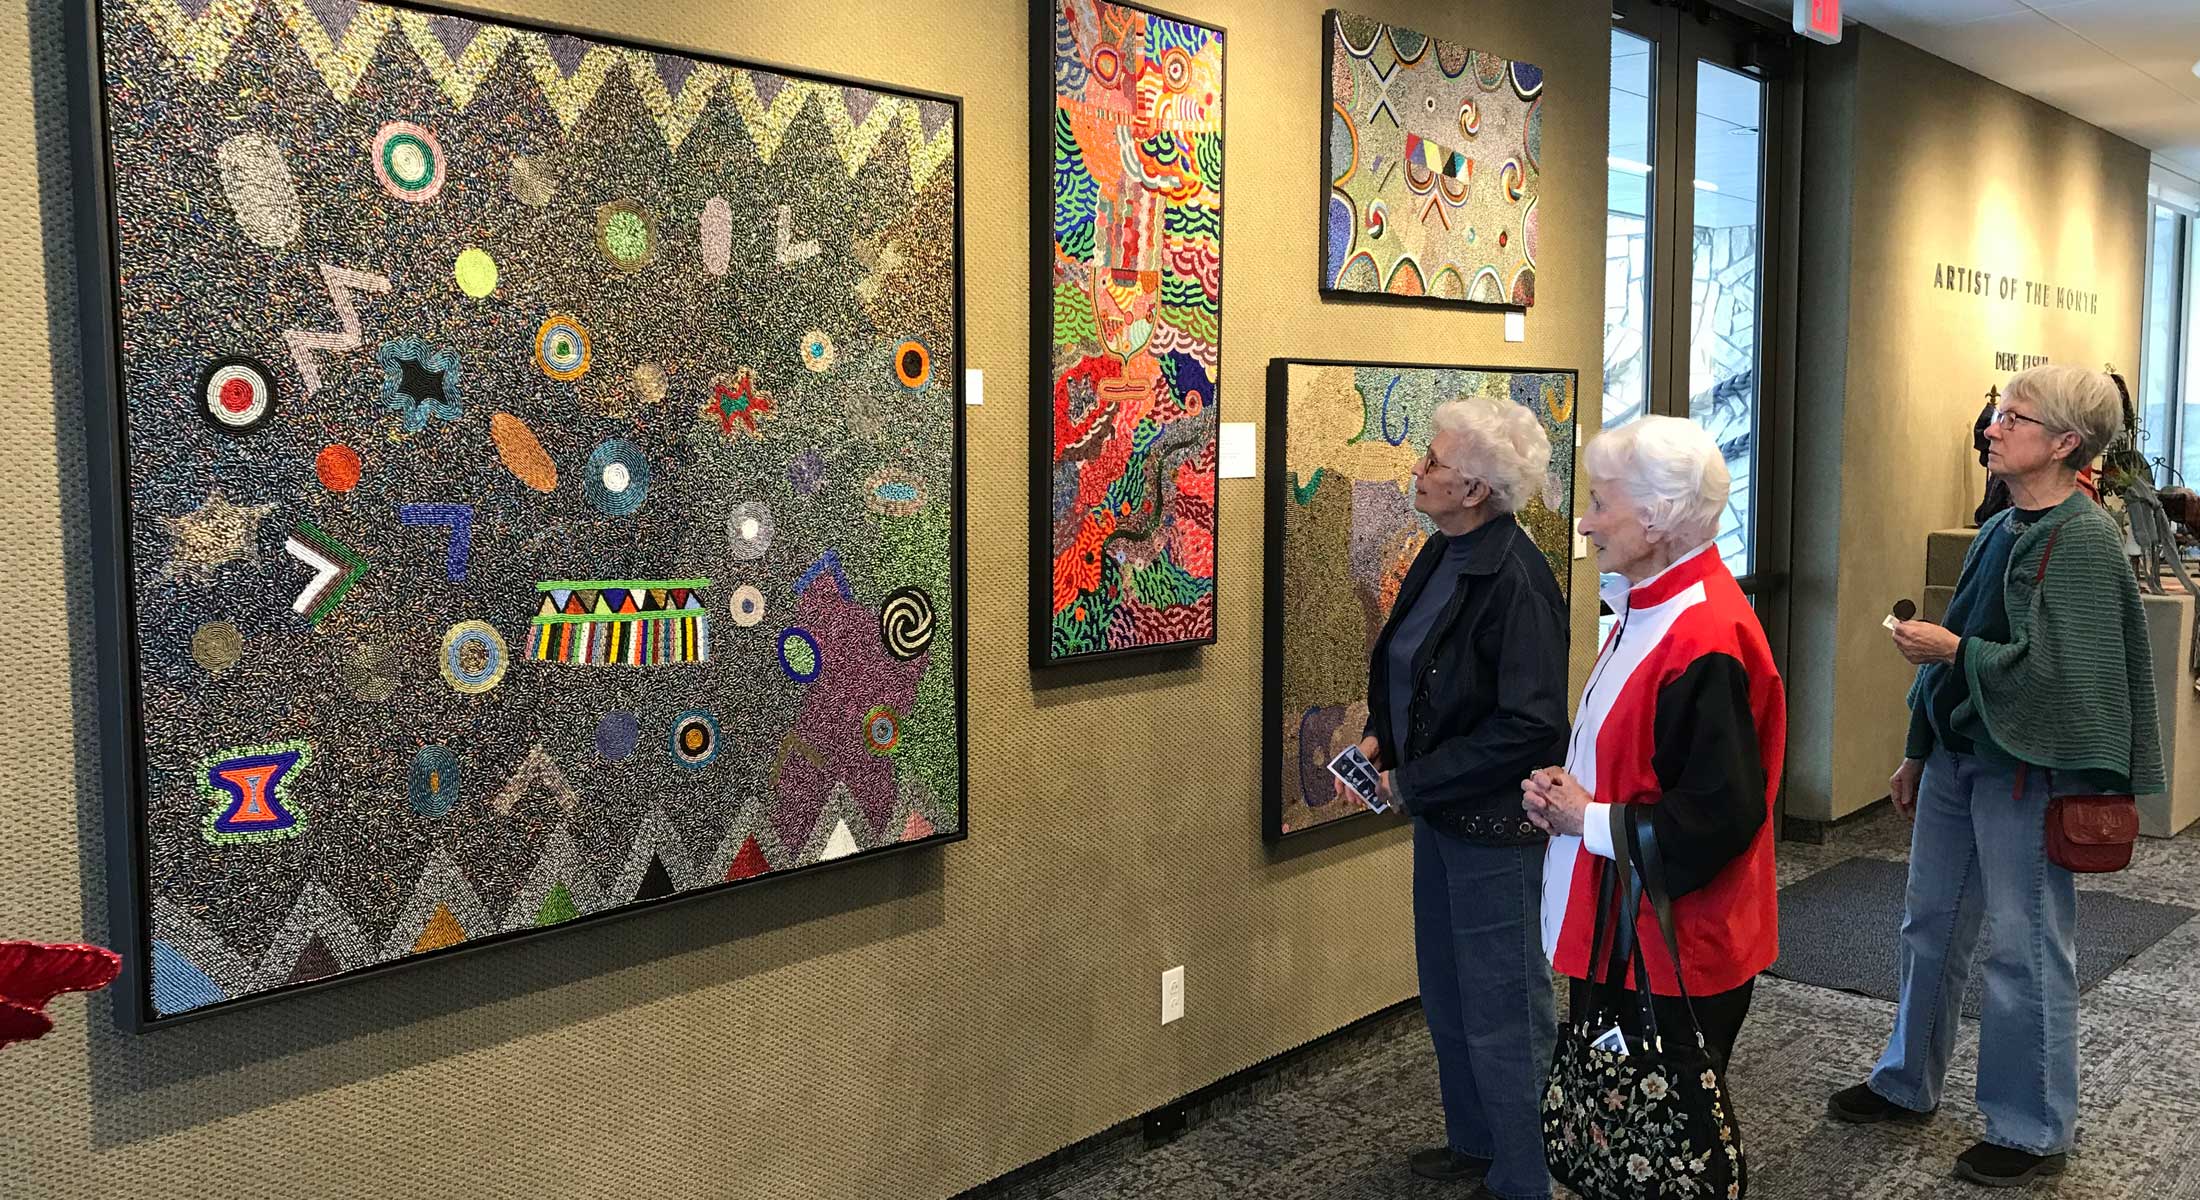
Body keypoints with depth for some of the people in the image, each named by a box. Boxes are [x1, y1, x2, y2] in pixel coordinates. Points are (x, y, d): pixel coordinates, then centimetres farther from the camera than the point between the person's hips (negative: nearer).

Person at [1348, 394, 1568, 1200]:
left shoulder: (1514, 579, -22)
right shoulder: (1443, 555, 4)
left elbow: (1530, 725, -25)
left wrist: (1417, 782, -19)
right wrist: (1381, 738, 1)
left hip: (1492, 823, -9)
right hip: (1439, 810, 9)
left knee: (1501, 1010, 6)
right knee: (1447, 992, 21)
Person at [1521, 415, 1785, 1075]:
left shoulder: (1705, 642, -24)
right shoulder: (1650, 607, 9)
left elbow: (1722, 816, -26)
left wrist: (1590, 819, -16)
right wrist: (1565, 791, 2)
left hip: (1674, 960, -9)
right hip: (1616, 931, 10)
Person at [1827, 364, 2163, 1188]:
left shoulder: (2083, 538, -15)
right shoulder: (2000, 531, 9)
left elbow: (2060, 668, -21)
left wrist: (1951, 650, -17)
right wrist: (1918, 754, 17)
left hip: (2025, 768, -8)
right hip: (1957, 754, 8)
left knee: (2025, 948, 4)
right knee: (1930, 926, 17)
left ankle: (2033, 1132, 20)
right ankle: (1906, 1083, 34)